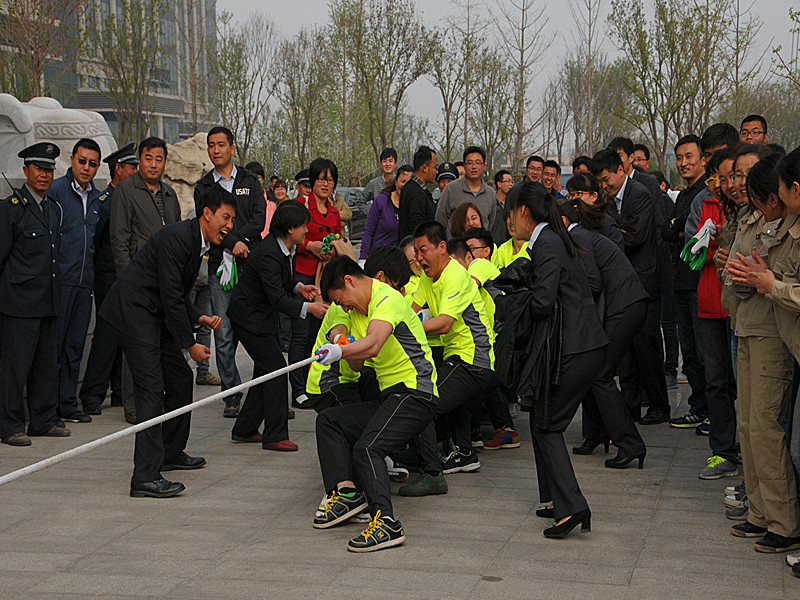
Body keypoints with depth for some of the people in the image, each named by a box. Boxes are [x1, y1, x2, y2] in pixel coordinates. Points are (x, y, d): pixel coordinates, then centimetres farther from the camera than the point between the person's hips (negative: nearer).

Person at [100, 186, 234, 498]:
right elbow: (171, 297, -20)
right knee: (152, 389, -16)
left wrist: (200, 318, 5)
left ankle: (171, 452, 32)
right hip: (131, 311, -10)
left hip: (154, 315, 10)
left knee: (181, 378, 15)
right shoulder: (176, 237, -19)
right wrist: (190, 343, -14)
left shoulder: (198, 243, 13)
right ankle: (146, 477, -17)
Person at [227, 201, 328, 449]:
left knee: (266, 370, 12)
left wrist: (299, 287, 1)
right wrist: (308, 307, -37)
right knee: (276, 368, -10)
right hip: (249, 318, -10)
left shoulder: (284, 248, 2)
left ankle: (244, 429, 21)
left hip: (262, 316, 10)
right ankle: (274, 435, -4)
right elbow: (278, 299, -31)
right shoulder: (268, 255, -28)